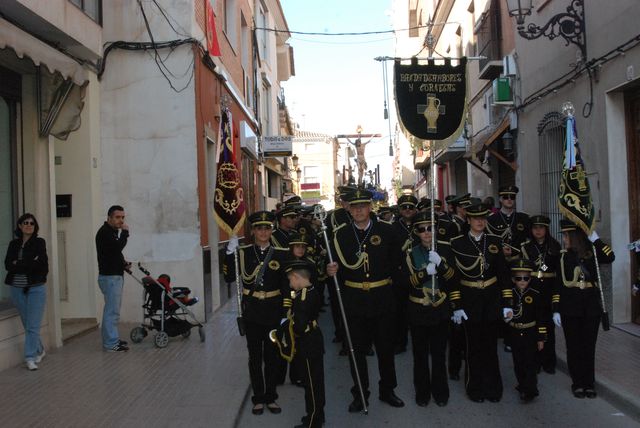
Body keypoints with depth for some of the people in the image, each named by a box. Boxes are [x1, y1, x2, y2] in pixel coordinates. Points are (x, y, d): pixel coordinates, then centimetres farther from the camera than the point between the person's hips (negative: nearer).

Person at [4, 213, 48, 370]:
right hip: (17, 289, 4)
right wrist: (30, 264, -14)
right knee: (27, 325, 12)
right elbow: (8, 265, -4)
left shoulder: (39, 242, -1)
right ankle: (39, 351, 28)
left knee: (33, 326, -7)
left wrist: (18, 264, -10)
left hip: (36, 288, -4)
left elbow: (41, 265, -13)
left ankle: (30, 357, -1)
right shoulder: (13, 244, 9)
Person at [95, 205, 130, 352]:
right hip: (109, 277, -10)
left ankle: (112, 339, 22)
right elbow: (118, 246, -28)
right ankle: (111, 344, -5)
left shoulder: (112, 231, 17)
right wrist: (125, 232, -15)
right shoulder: (104, 232, -14)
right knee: (112, 310, -8)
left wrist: (122, 262, 9)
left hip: (116, 275, 10)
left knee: (112, 309, 14)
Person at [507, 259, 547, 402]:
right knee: (518, 363, 13)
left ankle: (530, 390, 0)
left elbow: (540, 318, -3)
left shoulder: (535, 295, -6)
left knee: (530, 362, -4)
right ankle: (523, 385, 29)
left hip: (530, 334, -3)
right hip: (515, 335, 3)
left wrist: (541, 338, -3)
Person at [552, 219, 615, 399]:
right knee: (573, 347, 5)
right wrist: (556, 310, -3)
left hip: (591, 306, 0)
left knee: (589, 346, 5)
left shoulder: (592, 253, 3)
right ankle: (578, 384, 16)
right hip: (569, 308, 0)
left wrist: (595, 239, -16)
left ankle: (589, 384, 16)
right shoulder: (562, 256, 2)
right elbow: (557, 284, 1)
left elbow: (610, 257, -19)